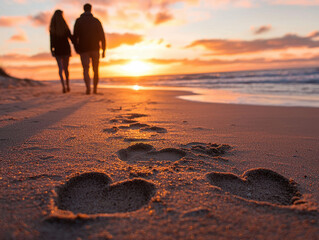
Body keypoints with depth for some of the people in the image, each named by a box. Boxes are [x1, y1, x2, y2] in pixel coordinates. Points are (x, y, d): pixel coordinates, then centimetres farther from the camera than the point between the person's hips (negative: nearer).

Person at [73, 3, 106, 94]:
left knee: (86, 69, -4)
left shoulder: (78, 21, 4)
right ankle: (95, 89, 14)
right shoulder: (96, 21, 5)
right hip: (95, 49, 1)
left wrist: (77, 49, 10)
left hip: (83, 49, -1)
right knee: (95, 70, 11)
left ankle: (88, 88, -27)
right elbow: (102, 36, -1)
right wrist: (103, 50, 2)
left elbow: (75, 36, -1)